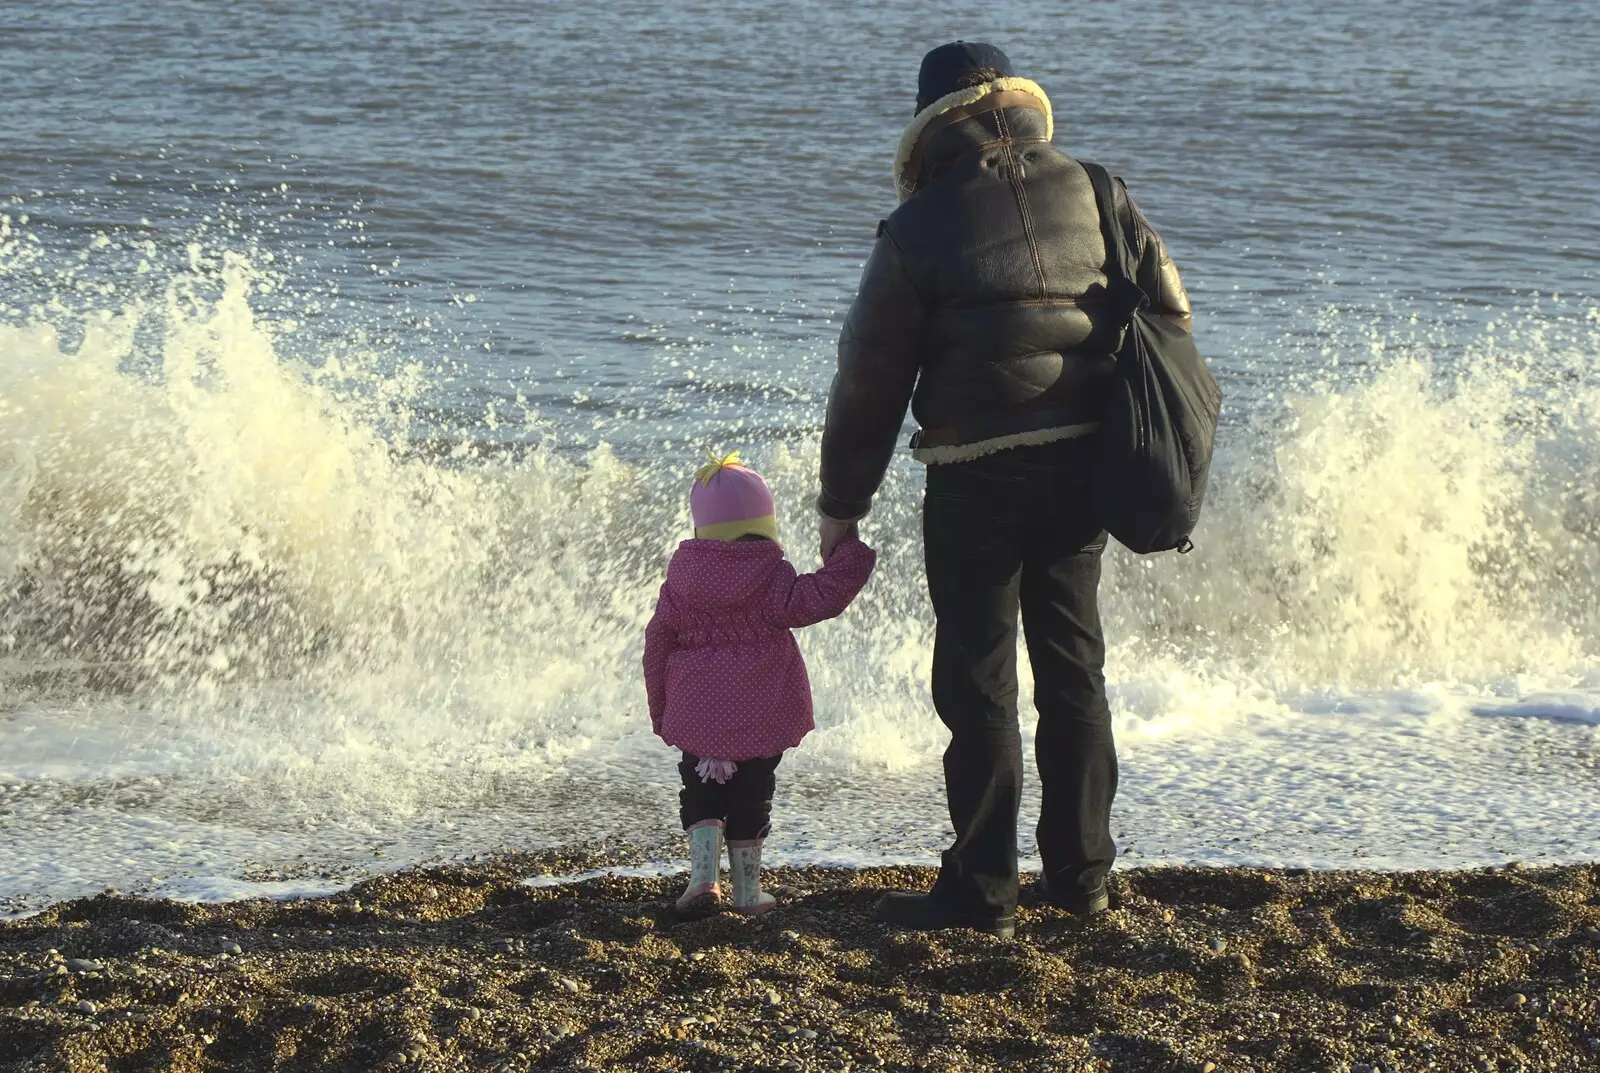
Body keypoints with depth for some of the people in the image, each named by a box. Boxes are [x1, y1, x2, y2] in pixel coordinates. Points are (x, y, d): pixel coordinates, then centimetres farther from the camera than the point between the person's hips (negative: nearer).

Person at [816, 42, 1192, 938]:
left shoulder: (919, 229, -6)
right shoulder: (1093, 192, 4)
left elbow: (871, 378, -3)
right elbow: (1169, 302, 7)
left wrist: (842, 504, 7)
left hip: (979, 480, -4)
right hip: (1085, 464, 4)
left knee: (978, 683, 2)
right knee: (1074, 669, 15)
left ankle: (982, 891, 4)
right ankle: (1082, 872, 21)